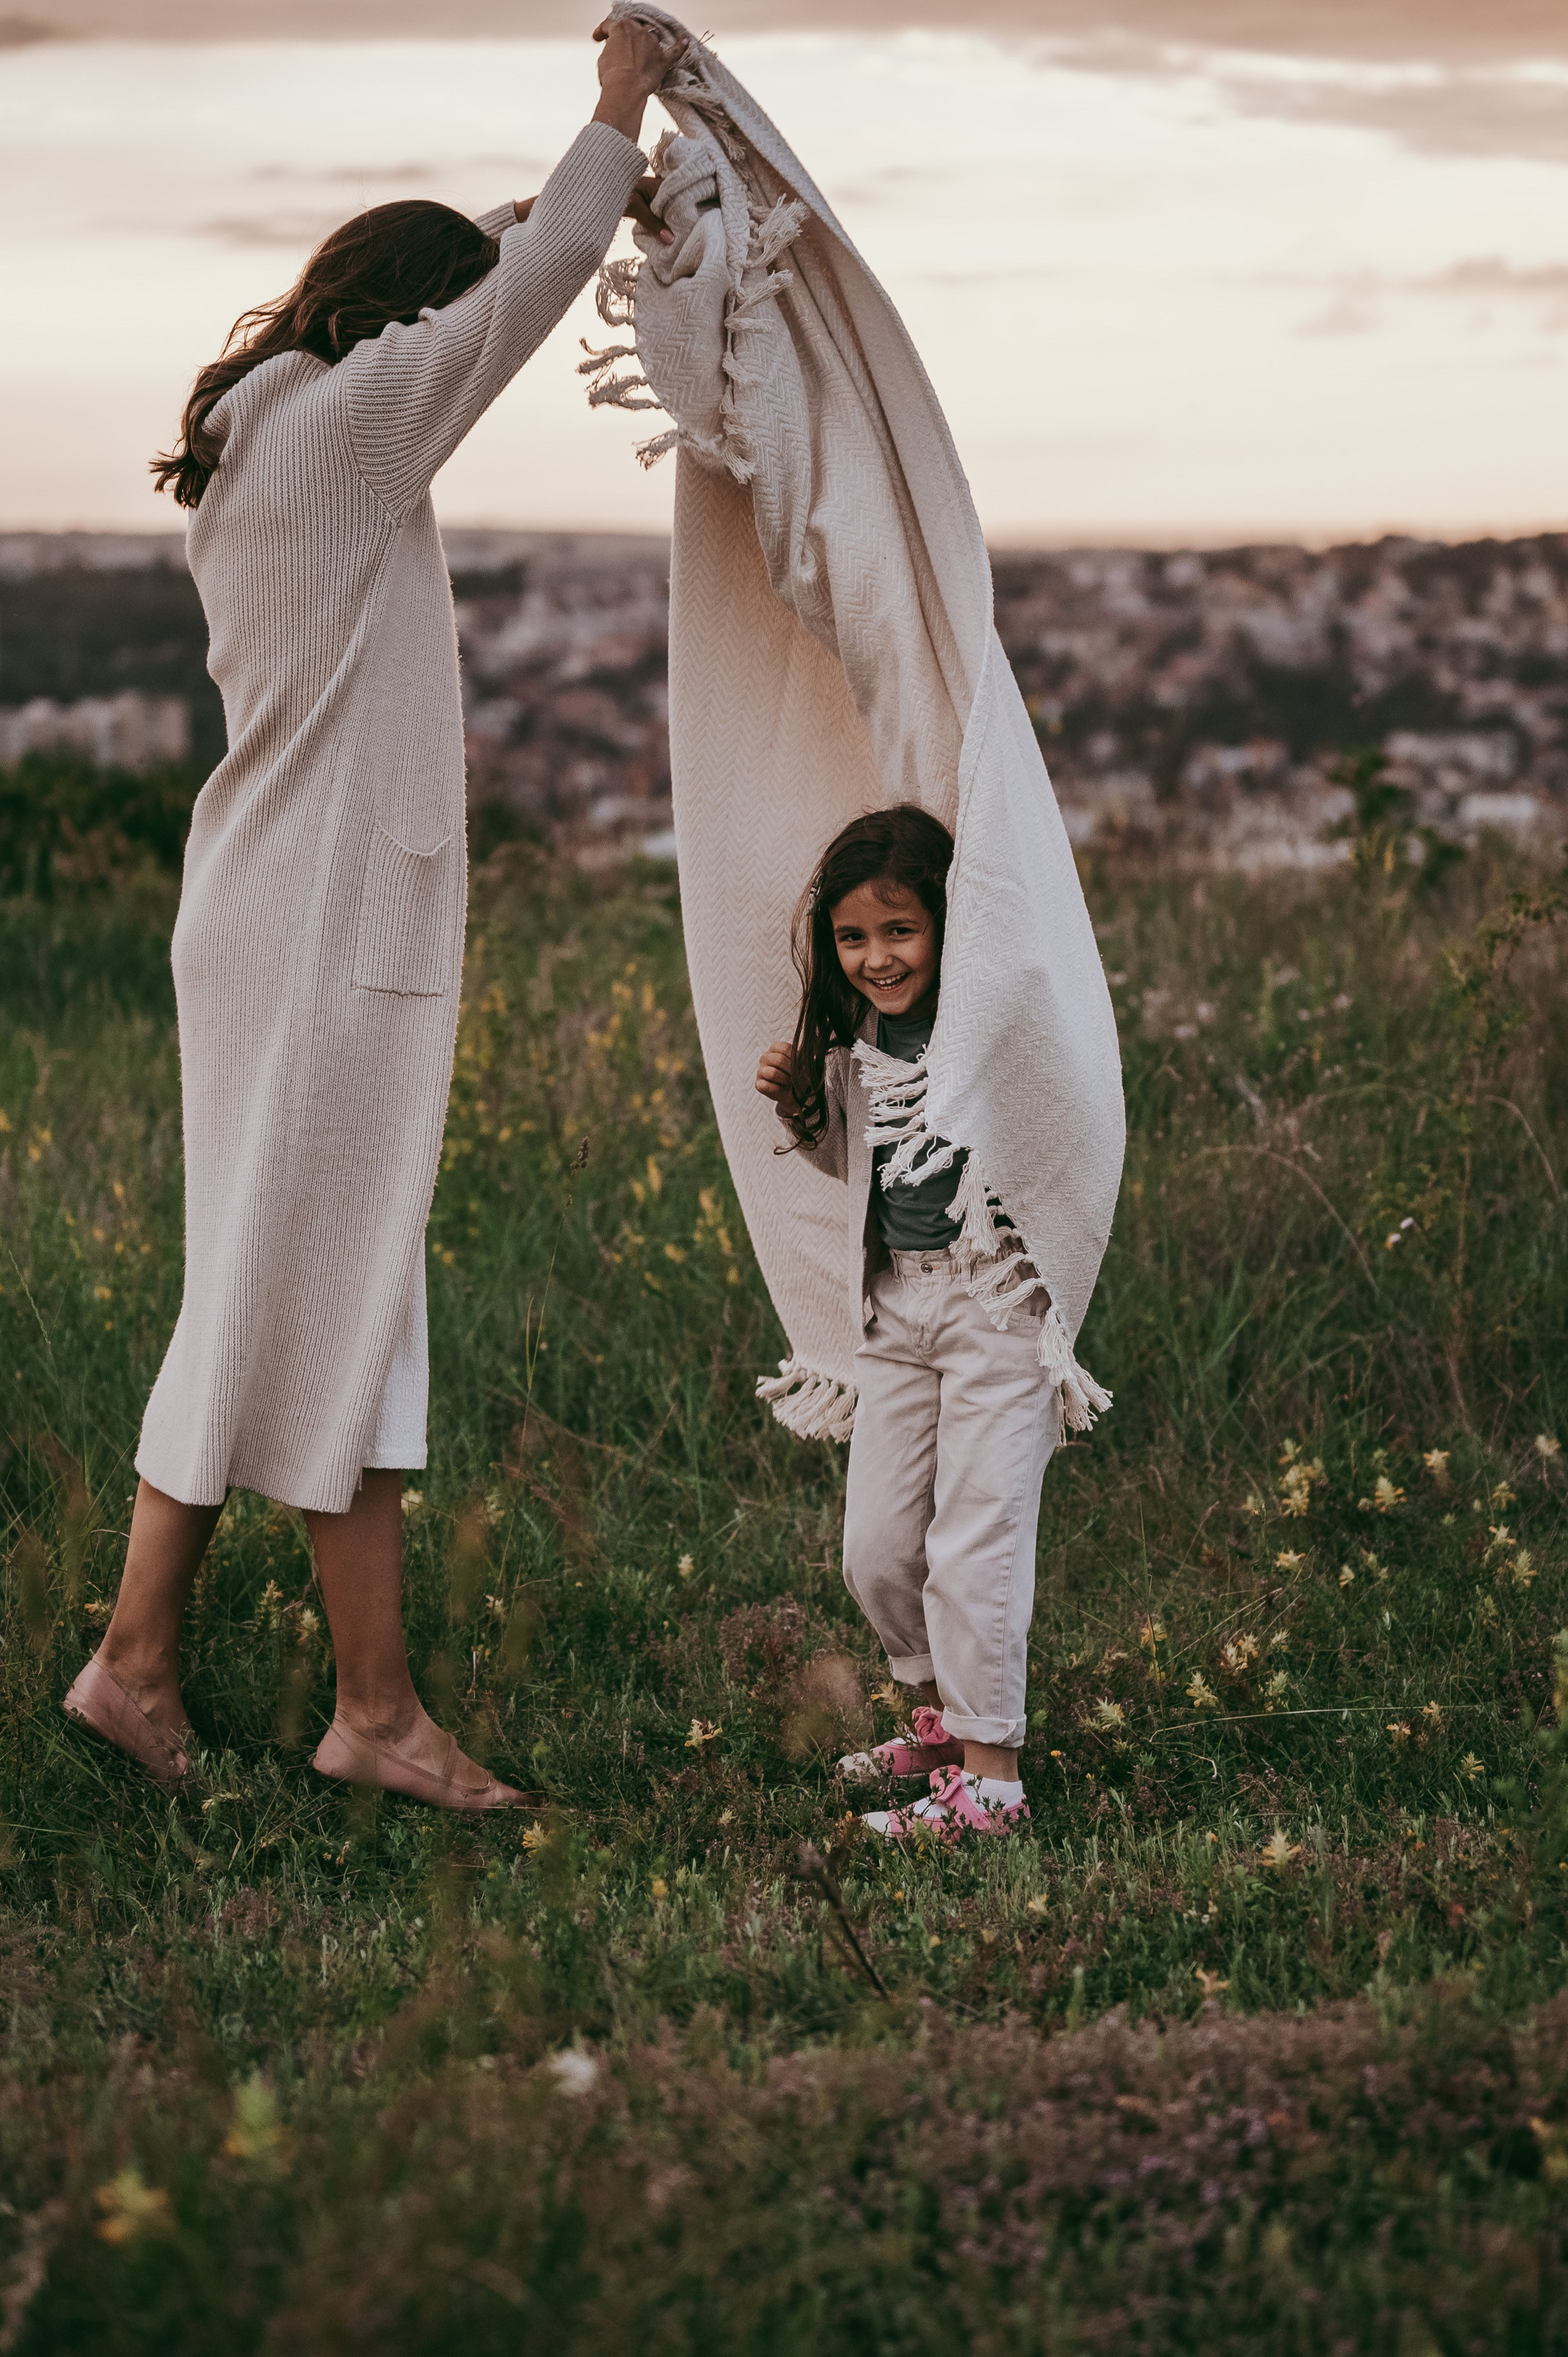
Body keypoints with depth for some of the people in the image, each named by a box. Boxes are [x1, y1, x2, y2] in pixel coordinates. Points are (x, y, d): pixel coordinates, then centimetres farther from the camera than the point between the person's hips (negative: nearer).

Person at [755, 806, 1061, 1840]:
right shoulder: (854, 1045, 7)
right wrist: (800, 1110, 6)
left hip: (1000, 1300, -7)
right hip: (895, 1306, 7)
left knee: (975, 1540, -7)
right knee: (875, 1548, 10)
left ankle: (990, 1773, 0)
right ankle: (942, 1714, 32)